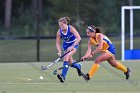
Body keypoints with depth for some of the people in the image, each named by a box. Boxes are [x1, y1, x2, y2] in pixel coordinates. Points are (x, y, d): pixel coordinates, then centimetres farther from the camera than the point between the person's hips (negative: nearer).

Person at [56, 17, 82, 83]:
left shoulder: (71, 28, -25)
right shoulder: (59, 32, -15)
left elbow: (78, 38, -30)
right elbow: (57, 43, -7)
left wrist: (72, 46, -38)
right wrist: (59, 51, -25)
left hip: (74, 45, -5)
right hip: (66, 46, 5)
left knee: (66, 57, -27)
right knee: (70, 63, 7)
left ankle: (63, 76, -33)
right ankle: (78, 66, 44)